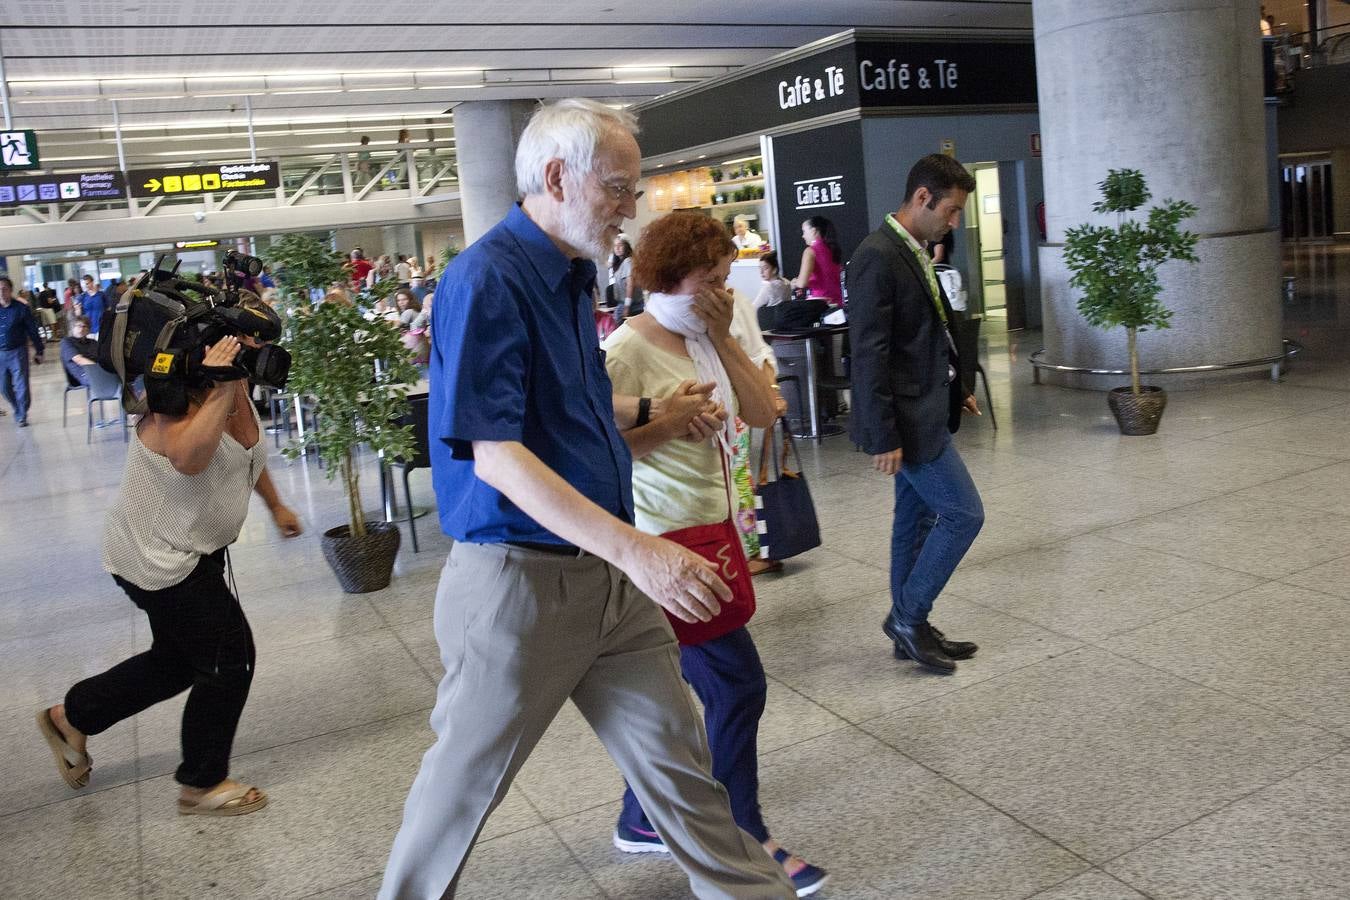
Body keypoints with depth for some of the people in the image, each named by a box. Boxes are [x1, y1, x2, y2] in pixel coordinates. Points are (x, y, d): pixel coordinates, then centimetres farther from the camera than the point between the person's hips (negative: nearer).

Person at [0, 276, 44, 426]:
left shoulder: (21, 308, -5)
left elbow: (33, 331, 0)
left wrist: (38, 351, 1)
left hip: (17, 352, -4)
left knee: (21, 386, -2)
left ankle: (21, 416, 11)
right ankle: (18, 411, 31)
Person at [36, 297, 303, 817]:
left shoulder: (236, 390, 1)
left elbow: (249, 454, 21)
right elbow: (189, 457, -49)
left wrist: (275, 505, 27)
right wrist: (220, 389, -44)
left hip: (194, 550, 10)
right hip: (159, 556, -10)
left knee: (177, 660, 21)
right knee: (229, 658, -3)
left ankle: (71, 717, 41)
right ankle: (202, 785, 15)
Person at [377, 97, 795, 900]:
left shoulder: (568, 274, 10)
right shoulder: (488, 279, -17)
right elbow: (497, 456, -25)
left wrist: (649, 414, 18)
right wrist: (635, 548, -32)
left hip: (606, 573, 8)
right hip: (519, 579, -7)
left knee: (677, 754, 15)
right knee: (467, 777, 13)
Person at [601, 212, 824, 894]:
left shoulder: (707, 341, 9)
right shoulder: (627, 351, -16)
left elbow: (762, 414, 3)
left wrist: (724, 340, -5)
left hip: (709, 528, 9)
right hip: (664, 537, -8)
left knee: (670, 686, 18)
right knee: (738, 685, -3)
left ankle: (641, 821, 36)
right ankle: (745, 839, 16)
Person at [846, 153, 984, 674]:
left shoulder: (913, 253, 11)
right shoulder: (877, 257, -19)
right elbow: (869, 355, -22)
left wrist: (954, 391, 17)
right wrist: (883, 437, -22)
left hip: (924, 413, 10)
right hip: (905, 420, -10)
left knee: (916, 520, 14)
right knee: (963, 514, -4)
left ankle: (910, 629, 26)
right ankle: (908, 617, 10)